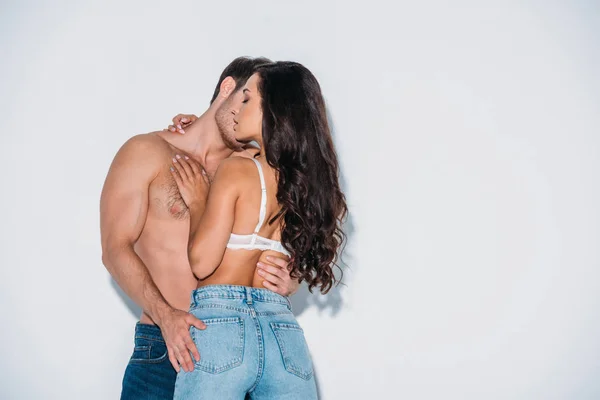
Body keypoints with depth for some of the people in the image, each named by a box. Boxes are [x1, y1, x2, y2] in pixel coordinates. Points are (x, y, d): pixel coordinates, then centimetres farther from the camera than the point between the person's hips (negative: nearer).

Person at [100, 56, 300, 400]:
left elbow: (285, 263, 15)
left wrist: (286, 283, -9)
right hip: (165, 345, -3)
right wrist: (166, 315, -19)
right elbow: (116, 249, -5)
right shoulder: (148, 153, 4)